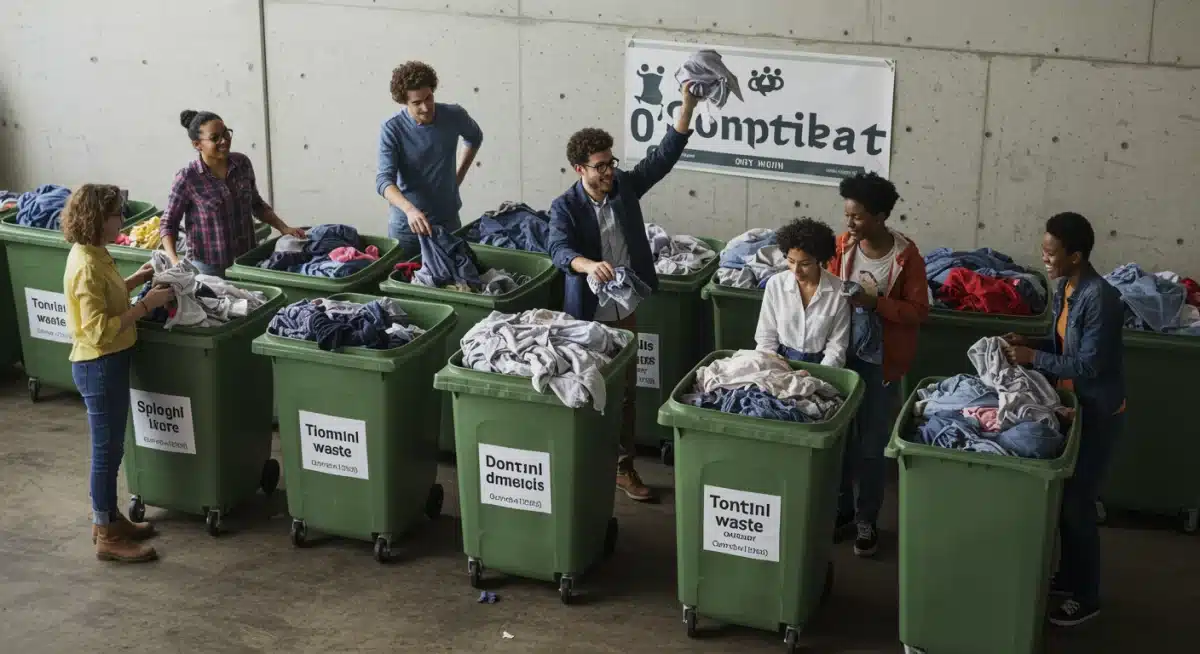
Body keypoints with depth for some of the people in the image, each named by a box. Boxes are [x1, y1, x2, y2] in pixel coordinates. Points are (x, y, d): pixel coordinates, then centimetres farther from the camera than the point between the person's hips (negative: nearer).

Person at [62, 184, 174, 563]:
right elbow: (100, 330, -27)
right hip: (99, 367, -10)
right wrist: (145, 305, -24)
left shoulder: (91, 254, 6)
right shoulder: (87, 267, -24)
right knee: (107, 450, 0)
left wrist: (135, 281, 11)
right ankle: (107, 537, 9)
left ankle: (108, 518, 32)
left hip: (107, 363, 10)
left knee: (109, 448, 19)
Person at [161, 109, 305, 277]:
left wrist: (283, 228, 6)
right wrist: (174, 262, -18)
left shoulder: (242, 163, 1)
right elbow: (168, 224, -4)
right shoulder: (188, 178, -11)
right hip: (208, 267, -4)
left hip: (246, 262, 4)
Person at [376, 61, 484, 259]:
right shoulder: (391, 129, -16)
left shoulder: (455, 116, -7)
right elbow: (384, 180, -24)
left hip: (448, 221, 2)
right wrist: (409, 209, -41)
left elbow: (475, 138, 16)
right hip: (405, 225, -2)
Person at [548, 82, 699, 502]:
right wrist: (589, 265, -51)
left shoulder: (625, 187, -2)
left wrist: (687, 105, -17)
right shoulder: (565, 207, -13)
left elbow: (665, 155, -6)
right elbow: (559, 250, -29)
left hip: (626, 312, 4)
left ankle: (624, 467, 21)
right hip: (587, 315, -4)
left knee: (626, 391, 11)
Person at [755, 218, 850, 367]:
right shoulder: (775, 284, -1)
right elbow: (766, 336, 4)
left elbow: (837, 345, -4)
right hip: (781, 361, 1)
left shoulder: (838, 291, -6)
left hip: (819, 364, -1)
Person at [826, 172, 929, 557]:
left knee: (872, 443, 6)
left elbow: (919, 311, -12)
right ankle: (841, 509, 29)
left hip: (882, 359, -4)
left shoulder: (906, 255, -15)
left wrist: (875, 303, -25)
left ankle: (867, 520, 20)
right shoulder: (843, 244, -4)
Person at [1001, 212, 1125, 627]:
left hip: (1098, 413, -9)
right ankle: (1068, 577, 34)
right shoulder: (1064, 287, 2)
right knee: (1064, 496, 18)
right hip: (1073, 404, 9)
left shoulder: (1100, 298, -27)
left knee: (1077, 503, 0)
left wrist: (1033, 358, -23)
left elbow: (1089, 365, -26)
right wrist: (1029, 343, -3)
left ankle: (1086, 598, 14)